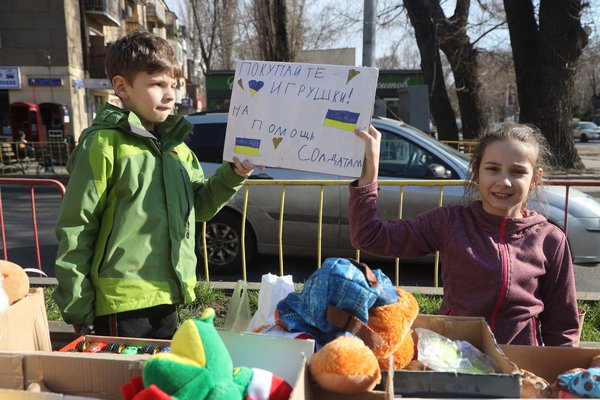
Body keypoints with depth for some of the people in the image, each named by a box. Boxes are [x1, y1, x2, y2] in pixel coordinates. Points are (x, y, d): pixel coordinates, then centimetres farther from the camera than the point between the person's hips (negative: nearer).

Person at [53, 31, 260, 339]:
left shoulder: (175, 146, 10)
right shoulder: (105, 144, -12)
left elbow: (199, 206, 14)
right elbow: (75, 230, -11)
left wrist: (233, 175, -3)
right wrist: (77, 311, -9)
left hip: (166, 300, 7)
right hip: (121, 306, -7)